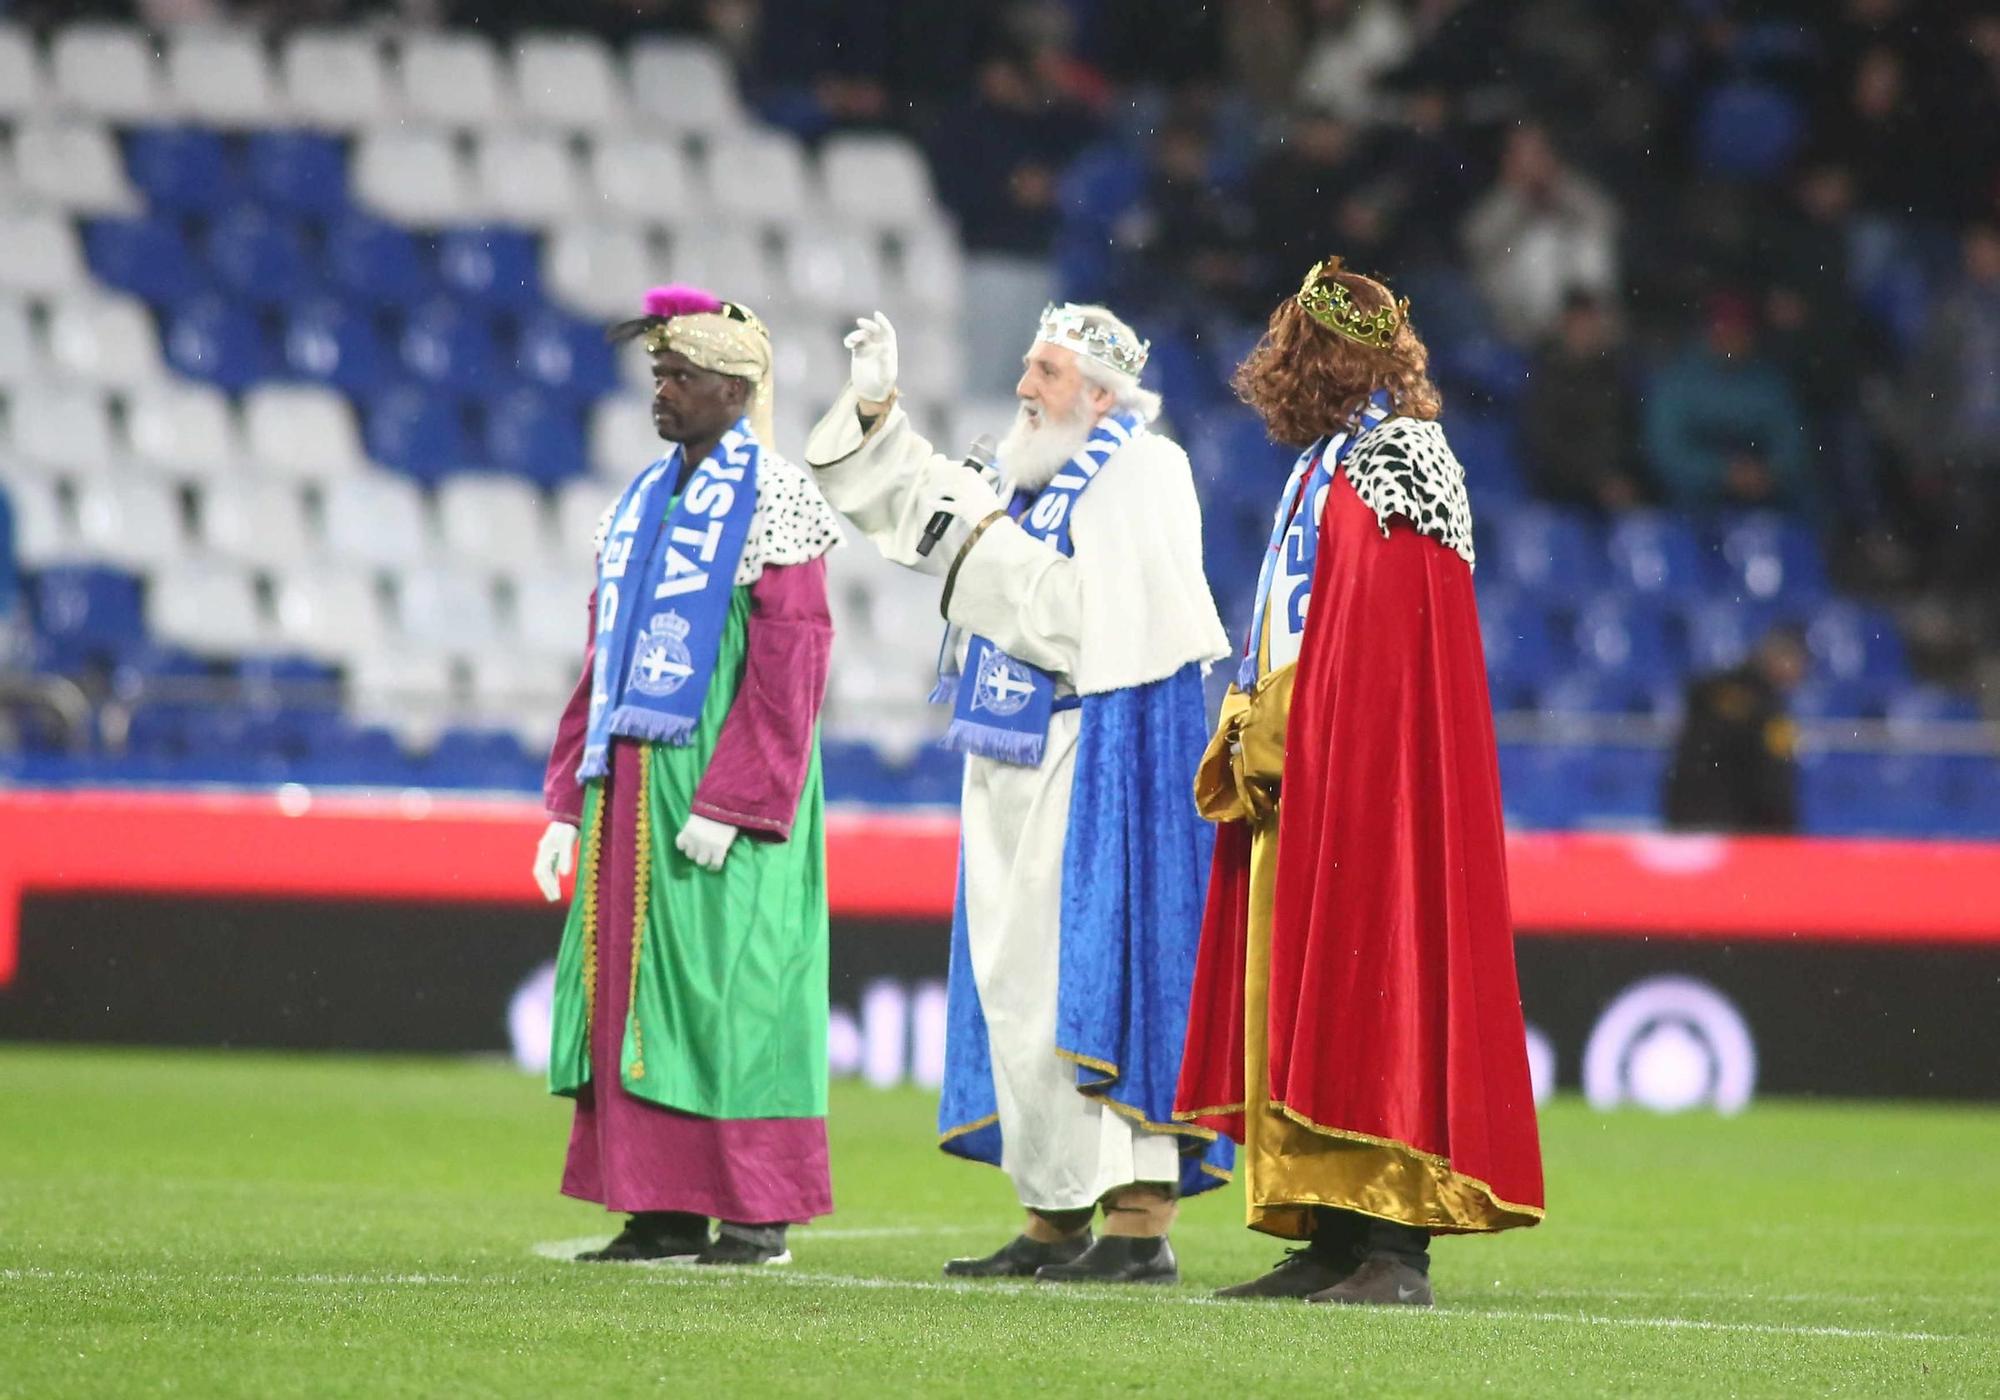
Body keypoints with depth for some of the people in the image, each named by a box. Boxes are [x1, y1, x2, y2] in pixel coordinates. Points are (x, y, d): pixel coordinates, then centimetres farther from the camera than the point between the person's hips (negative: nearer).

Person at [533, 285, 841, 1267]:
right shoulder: (642, 503, 16)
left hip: (720, 783, -8)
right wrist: (570, 801, 12)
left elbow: (790, 662, -14)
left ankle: (757, 1214, -2)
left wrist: (728, 804, -20)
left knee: (732, 987, -6)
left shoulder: (773, 501, -7)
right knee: (636, 989, 5)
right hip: (630, 787, 8)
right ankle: (666, 1212, 9)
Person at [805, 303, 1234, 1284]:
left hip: (1102, 761, -9)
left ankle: (1142, 1221, -15)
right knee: (1023, 982, 6)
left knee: (1100, 973, -13)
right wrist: (876, 411, 14)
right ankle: (1055, 1216, 9)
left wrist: (986, 537, -12)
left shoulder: (1142, 473, -7)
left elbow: (1091, 612, -20)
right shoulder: (1035, 480, 17)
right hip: (1017, 767, 9)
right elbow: (909, 498, 29)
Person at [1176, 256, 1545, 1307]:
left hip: (1367, 775, -10)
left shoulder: (1400, 458, -9)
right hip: (1294, 778, 10)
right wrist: (1249, 734, 9)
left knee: (1369, 983, -11)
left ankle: (1394, 1248, -12)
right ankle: (1336, 1243, 8)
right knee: (1302, 998, 7)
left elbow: (1373, 629, -17)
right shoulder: (1325, 468, 20)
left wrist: (1270, 734, -17)